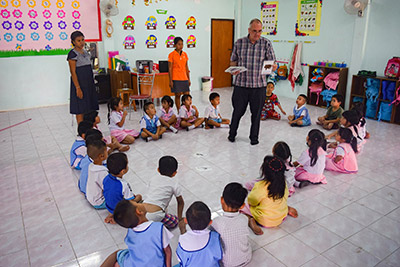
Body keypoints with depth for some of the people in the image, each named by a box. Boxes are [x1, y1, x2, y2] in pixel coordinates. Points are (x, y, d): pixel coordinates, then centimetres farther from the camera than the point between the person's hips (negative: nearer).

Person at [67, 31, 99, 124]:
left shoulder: (85, 52, 14)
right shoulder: (73, 54, -10)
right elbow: (73, 72, -15)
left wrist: (92, 84, 17)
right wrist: (78, 88, -21)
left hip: (89, 82, 8)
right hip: (79, 82, -8)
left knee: (89, 109, 10)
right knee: (80, 110, -3)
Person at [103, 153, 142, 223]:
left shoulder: (106, 178, -17)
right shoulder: (124, 185, -37)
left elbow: (104, 192, 2)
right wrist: (136, 198, -4)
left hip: (109, 207, 6)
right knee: (139, 196, 9)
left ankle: (111, 214, 12)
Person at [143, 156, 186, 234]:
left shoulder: (153, 179, 18)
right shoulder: (174, 183, 7)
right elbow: (180, 202, 16)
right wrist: (180, 219, 28)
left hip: (142, 212, 5)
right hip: (155, 215, -5)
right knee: (175, 222, 19)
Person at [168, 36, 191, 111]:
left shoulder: (185, 54, 10)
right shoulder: (171, 55, -5)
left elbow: (186, 67, 14)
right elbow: (170, 68, -6)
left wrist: (189, 79, 12)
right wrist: (170, 80, -10)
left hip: (184, 78, 5)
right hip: (176, 79, -4)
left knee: (187, 95, 2)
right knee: (178, 95, 1)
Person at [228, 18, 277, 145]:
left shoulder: (266, 43, 1)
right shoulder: (239, 43, 2)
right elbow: (233, 60, 10)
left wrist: (273, 67, -21)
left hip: (259, 85, 0)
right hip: (241, 83, 0)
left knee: (256, 112, 9)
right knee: (238, 111, 8)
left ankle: (254, 137, 26)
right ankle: (232, 134, 31)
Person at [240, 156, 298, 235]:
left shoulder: (260, 186, -27)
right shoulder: (283, 183, -11)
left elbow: (251, 201, -13)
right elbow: (286, 196, 7)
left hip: (264, 221, -5)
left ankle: (251, 220, -14)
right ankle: (288, 209, 13)